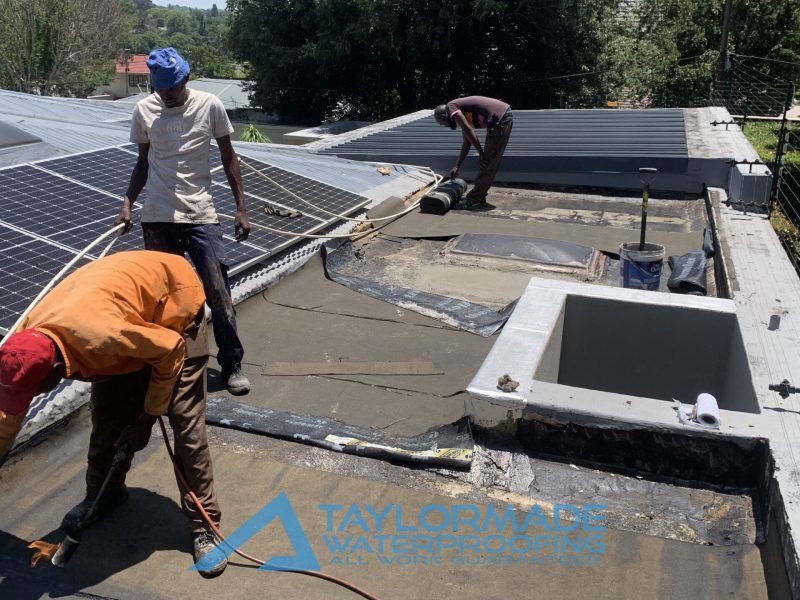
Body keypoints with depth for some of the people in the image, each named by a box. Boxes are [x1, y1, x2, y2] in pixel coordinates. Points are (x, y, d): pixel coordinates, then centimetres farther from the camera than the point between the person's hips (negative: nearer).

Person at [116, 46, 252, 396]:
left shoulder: (210, 106, -4)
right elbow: (143, 162, 13)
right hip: (157, 218, 2)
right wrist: (127, 203, 1)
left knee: (218, 291, -4)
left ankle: (232, 364, 9)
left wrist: (241, 208, 0)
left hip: (200, 215, -2)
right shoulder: (143, 110, 2)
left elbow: (228, 158, 4)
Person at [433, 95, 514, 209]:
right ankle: (479, 197, 24)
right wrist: (457, 166, 32)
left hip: (499, 120, -9)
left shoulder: (451, 107, -1)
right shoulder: (462, 113, 25)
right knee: (491, 162, 15)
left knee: (486, 162, -2)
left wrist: (481, 152, -6)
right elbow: (467, 142, 29)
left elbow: (468, 131, -13)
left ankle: (475, 199, 4)